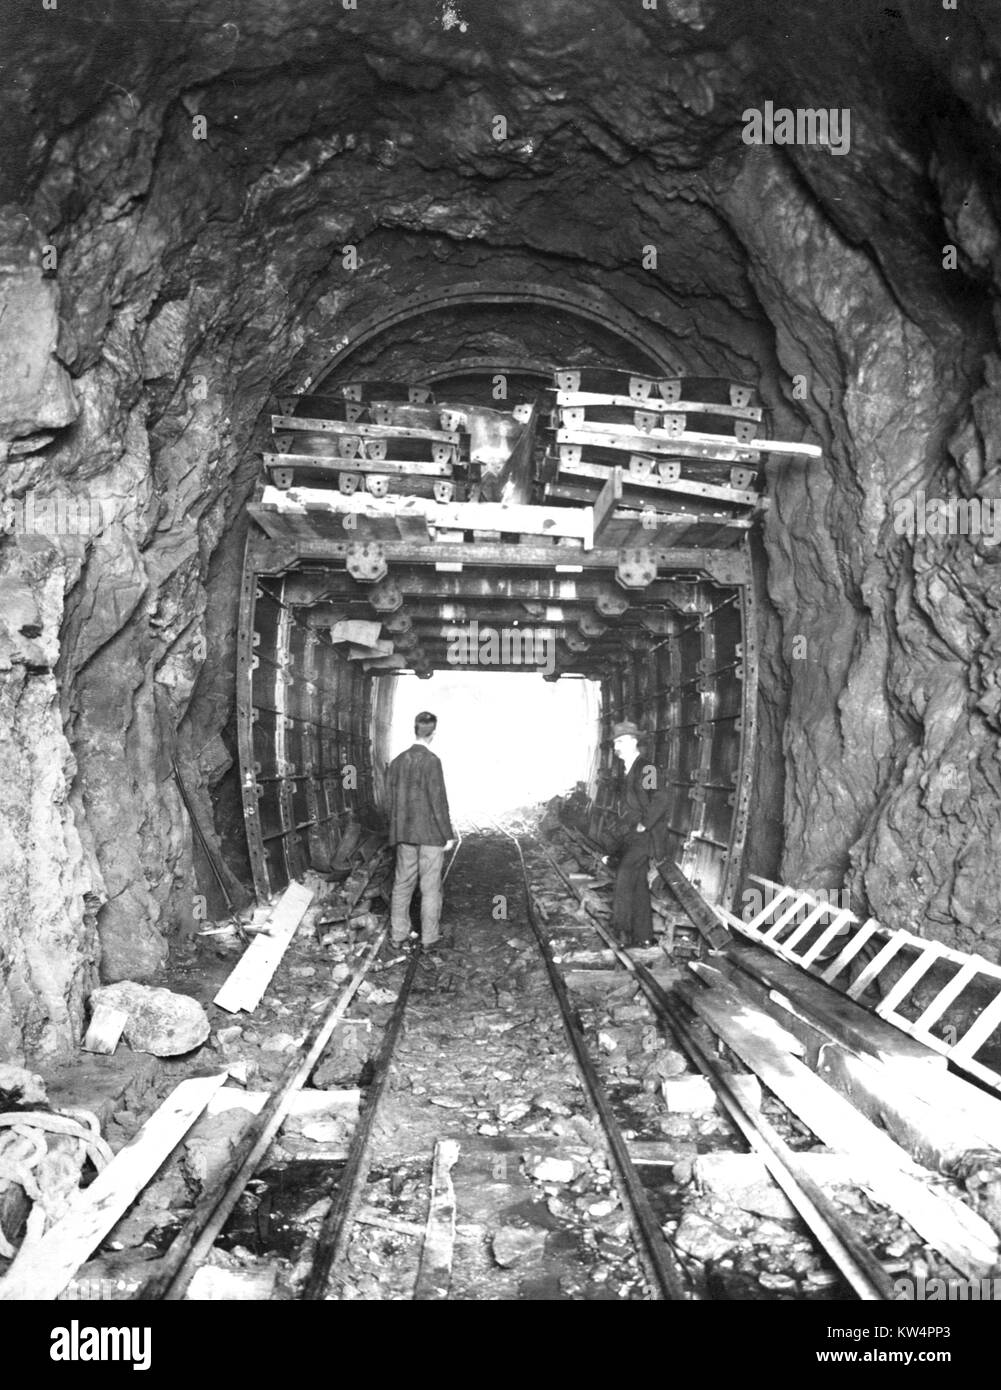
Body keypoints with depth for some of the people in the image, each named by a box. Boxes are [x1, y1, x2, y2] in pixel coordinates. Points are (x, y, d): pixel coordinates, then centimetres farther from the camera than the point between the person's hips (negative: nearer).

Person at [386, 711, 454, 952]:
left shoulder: (398, 761, 3)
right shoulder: (431, 761, -16)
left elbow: (392, 797, 6)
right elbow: (438, 801, -16)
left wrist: (397, 830, 15)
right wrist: (448, 835, -8)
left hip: (404, 833, 5)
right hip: (431, 833, -5)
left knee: (403, 882, 14)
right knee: (430, 886, 5)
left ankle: (398, 934, 20)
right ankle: (429, 937, 13)